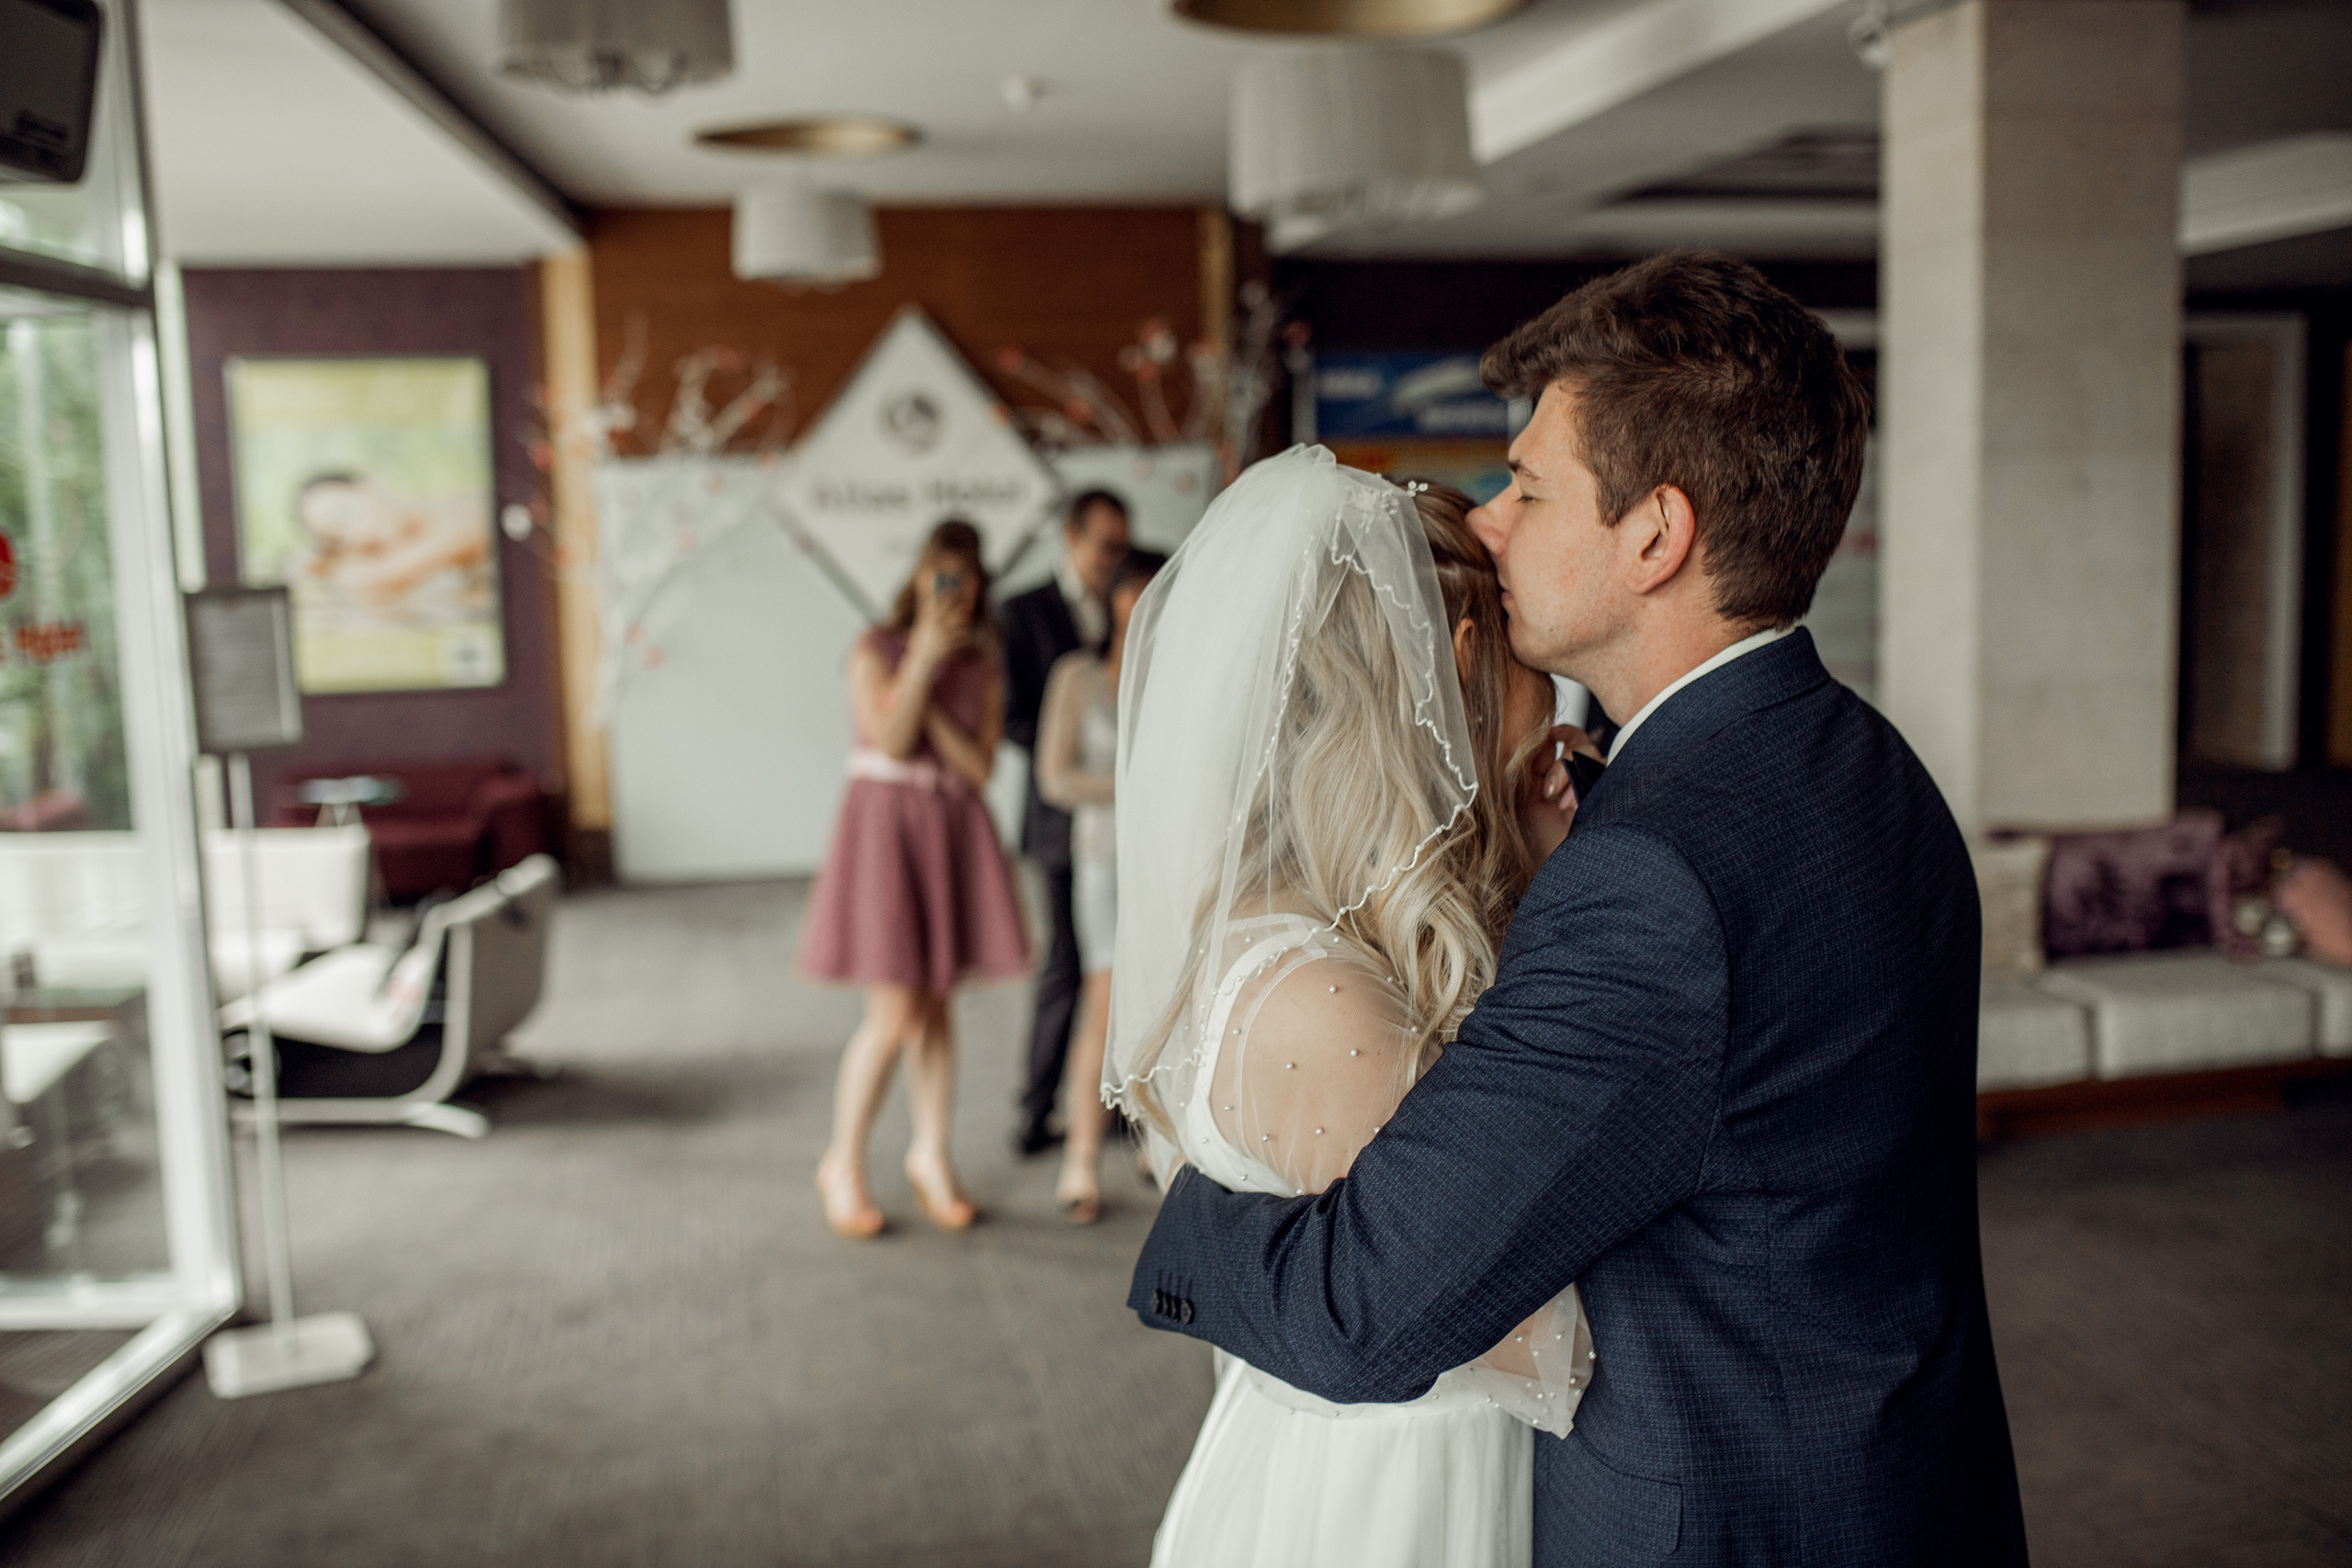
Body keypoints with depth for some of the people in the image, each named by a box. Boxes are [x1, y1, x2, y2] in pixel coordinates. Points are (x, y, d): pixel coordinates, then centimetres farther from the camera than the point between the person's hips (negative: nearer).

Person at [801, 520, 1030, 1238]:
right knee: (892, 1017, -7)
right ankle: (842, 1163, 12)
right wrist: (922, 660, -19)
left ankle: (931, 1155, 25)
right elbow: (892, 740, -18)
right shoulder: (877, 650, -4)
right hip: (887, 823, -4)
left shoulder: (983, 661, 6)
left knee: (934, 1008, 10)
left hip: (956, 832, 4)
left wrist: (929, 697, -12)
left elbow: (980, 766, -4)